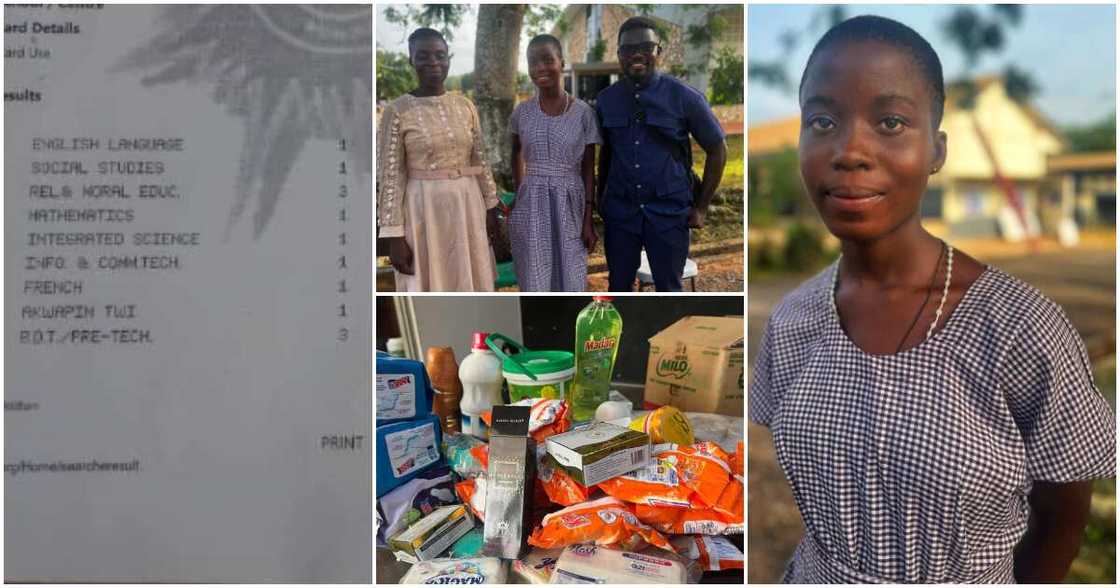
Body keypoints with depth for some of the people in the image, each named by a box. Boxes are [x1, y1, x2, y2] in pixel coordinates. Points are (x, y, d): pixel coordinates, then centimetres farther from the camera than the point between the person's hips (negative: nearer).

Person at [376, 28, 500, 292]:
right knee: (427, 285, 4)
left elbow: (480, 160, 11)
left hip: (468, 206, 4)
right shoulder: (397, 111, -8)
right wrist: (394, 235, -13)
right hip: (423, 210, -4)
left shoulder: (465, 105, 5)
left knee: (470, 282, 12)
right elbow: (390, 177, -10)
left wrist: (491, 207, 10)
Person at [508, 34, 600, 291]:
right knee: (535, 285, 2)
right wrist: (519, 192, 13)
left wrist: (589, 220, -5)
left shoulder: (583, 113, -4)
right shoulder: (522, 113, 1)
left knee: (570, 284, 4)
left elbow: (588, 170, -1)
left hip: (570, 207, -1)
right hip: (531, 208, 1)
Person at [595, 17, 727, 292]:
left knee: (669, 289, 8)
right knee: (618, 286, 12)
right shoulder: (605, 100, 3)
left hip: (669, 212, -3)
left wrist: (701, 207, -1)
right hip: (619, 211, 3)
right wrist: (599, 199, 15)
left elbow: (717, 149, 1)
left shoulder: (683, 97, -6)